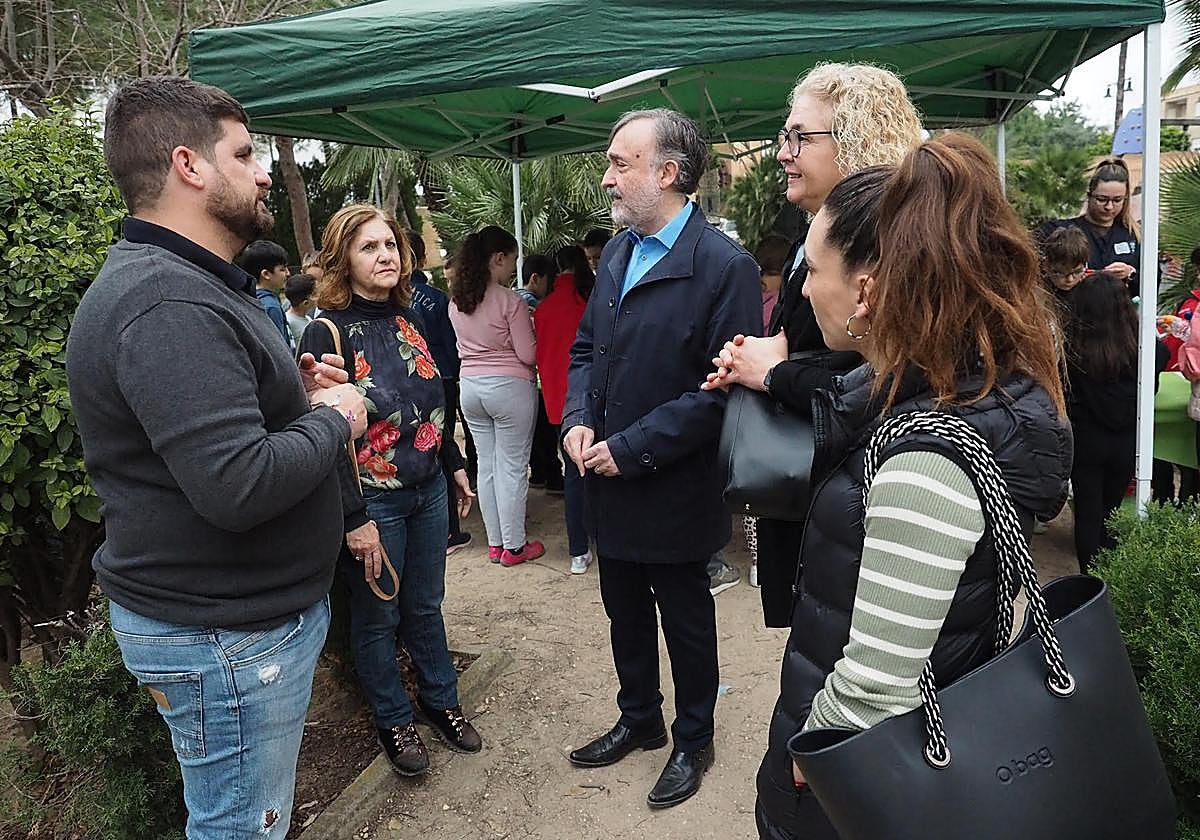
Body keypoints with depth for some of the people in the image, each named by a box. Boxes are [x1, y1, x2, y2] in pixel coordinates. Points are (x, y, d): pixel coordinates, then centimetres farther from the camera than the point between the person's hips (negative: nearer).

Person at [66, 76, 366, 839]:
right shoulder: (166, 305, -24)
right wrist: (334, 418, -16)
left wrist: (295, 393, 6)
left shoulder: (189, 286, 11)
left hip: (255, 611, 10)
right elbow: (238, 485, -33)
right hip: (225, 636, -10)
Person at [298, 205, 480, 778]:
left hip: (428, 491, 6)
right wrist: (353, 520, -20)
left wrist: (455, 464, 17)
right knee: (377, 619, 12)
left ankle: (440, 700, 39)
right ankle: (393, 720, 32)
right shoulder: (327, 333, -16)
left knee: (426, 607, 20)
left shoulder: (407, 317, 4)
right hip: (373, 503, -6)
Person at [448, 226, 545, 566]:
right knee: (512, 467, 3)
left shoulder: (456, 302, 6)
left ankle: (495, 542, 22)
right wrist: (532, 329, 6)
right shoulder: (510, 300, -15)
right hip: (509, 386, -7)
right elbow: (527, 354, -14)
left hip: (471, 385, 7)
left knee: (486, 465, 14)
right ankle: (514, 546, 12)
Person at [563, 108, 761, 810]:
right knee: (626, 614, 22)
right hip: (611, 486, 7)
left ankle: (694, 741, 38)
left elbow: (724, 386, -22)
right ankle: (640, 720, 45)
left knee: (687, 622, 14)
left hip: (674, 490, -7)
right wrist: (578, 419, -5)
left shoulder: (725, 265, -19)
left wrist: (631, 449, -21)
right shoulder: (617, 251, 6)